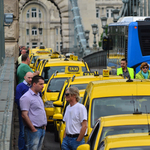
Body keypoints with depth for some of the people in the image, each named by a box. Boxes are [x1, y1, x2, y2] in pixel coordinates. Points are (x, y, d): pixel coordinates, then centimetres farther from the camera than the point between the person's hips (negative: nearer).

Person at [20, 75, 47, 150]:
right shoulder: (26, 97, -12)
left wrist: (44, 126, 16)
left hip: (42, 129, 9)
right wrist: (33, 129, -18)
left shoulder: (38, 96, 18)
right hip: (34, 130, -9)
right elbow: (24, 115, -18)